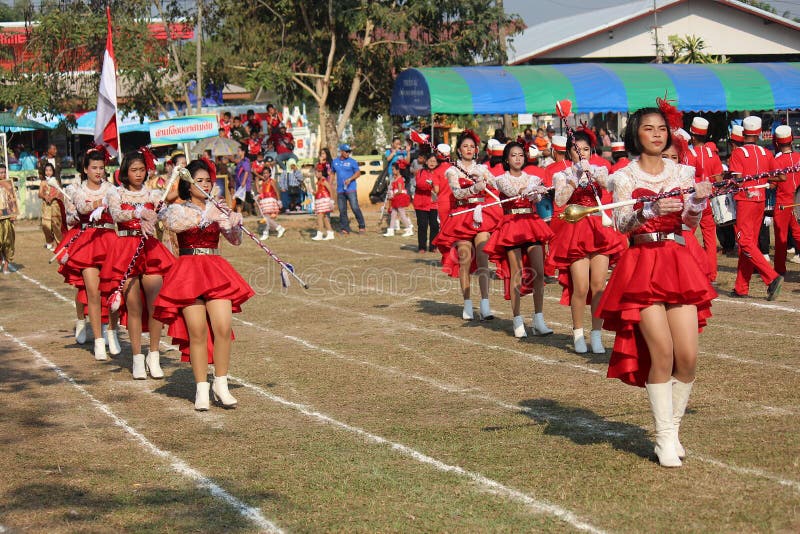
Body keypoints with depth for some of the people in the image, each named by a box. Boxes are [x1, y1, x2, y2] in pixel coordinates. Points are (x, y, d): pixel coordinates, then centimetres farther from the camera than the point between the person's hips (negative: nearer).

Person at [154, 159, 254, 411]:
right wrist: (206, 216, -31)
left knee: (223, 327, -10)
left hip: (216, 271, 3)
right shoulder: (178, 210, 5)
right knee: (197, 331, -9)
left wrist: (235, 224, -14)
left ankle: (221, 385, 0)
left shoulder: (217, 210, 14)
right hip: (188, 272, -3)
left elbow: (235, 240, 8)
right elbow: (174, 224, -20)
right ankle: (201, 388, -1)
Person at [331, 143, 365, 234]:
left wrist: (350, 179, -16)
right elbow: (332, 174, 21)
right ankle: (345, 228, 10)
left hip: (351, 189, -4)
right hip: (340, 190, 4)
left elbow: (358, 173, -1)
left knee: (355, 208, -11)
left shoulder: (352, 161, 0)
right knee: (342, 210, 4)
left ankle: (362, 226, -1)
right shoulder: (334, 162, 12)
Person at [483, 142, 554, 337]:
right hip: (511, 225, -2)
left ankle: (538, 321, -4)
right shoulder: (501, 180, 6)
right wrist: (529, 187, -35)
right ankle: (517, 321, -2)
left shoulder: (532, 179, 13)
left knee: (539, 272, -7)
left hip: (532, 224, 3)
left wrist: (535, 192, -32)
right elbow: (510, 191, -16)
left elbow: (537, 197, -7)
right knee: (516, 274, -6)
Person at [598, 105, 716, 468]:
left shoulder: (682, 173, 12)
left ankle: (673, 428, 13)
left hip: (679, 264, 3)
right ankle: (664, 438, -3)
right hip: (642, 266, -3)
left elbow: (691, 222, 3)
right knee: (662, 354, -12)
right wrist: (651, 210, -27)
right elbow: (621, 224, -10)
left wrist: (697, 201, -17)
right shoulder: (625, 177, 4)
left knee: (688, 356, -6)